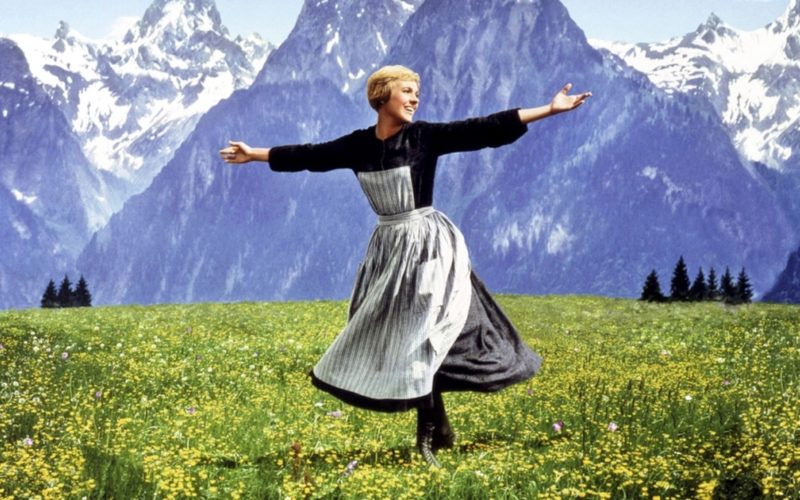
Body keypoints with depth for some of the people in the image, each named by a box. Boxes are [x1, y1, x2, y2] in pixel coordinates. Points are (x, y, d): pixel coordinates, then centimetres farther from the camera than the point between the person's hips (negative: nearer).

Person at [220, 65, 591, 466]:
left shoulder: (425, 137, -8)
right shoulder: (359, 145, 3)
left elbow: (484, 130, -14)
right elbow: (310, 156, 14)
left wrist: (549, 110, -20)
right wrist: (255, 155, 23)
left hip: (427, 247, -5)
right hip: (388, 247, 5)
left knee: (415, 336, -6)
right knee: (393, 337, 6)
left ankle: (429, 434, 6)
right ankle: (438, 426, 17)